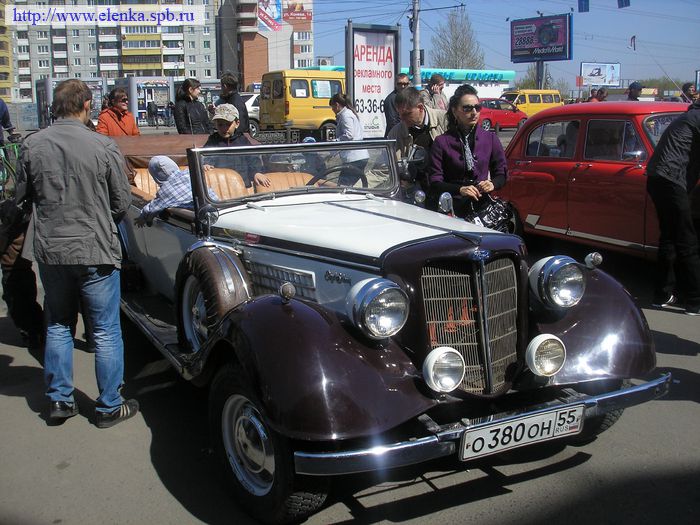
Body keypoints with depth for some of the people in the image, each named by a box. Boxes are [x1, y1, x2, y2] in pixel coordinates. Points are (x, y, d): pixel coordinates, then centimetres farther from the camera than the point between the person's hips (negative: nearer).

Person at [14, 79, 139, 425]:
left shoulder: (32, 146, -4)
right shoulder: (103, 146, -13)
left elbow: (21, 198, 6)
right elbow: (122, 202, -6)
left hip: (49, 251, 4)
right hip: (95, 251, -3)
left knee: (57, 326, 19)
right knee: (105, 331, 8)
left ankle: (59, 400, 27)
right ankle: (110, 406, 16)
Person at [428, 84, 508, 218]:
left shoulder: (490, 138, 10)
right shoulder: (442, 142, 1)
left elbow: (501, 173, 15)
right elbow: (435, 183, -2)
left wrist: (492, 184, -9)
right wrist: (459, 190, -20)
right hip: (454, 206, -3)